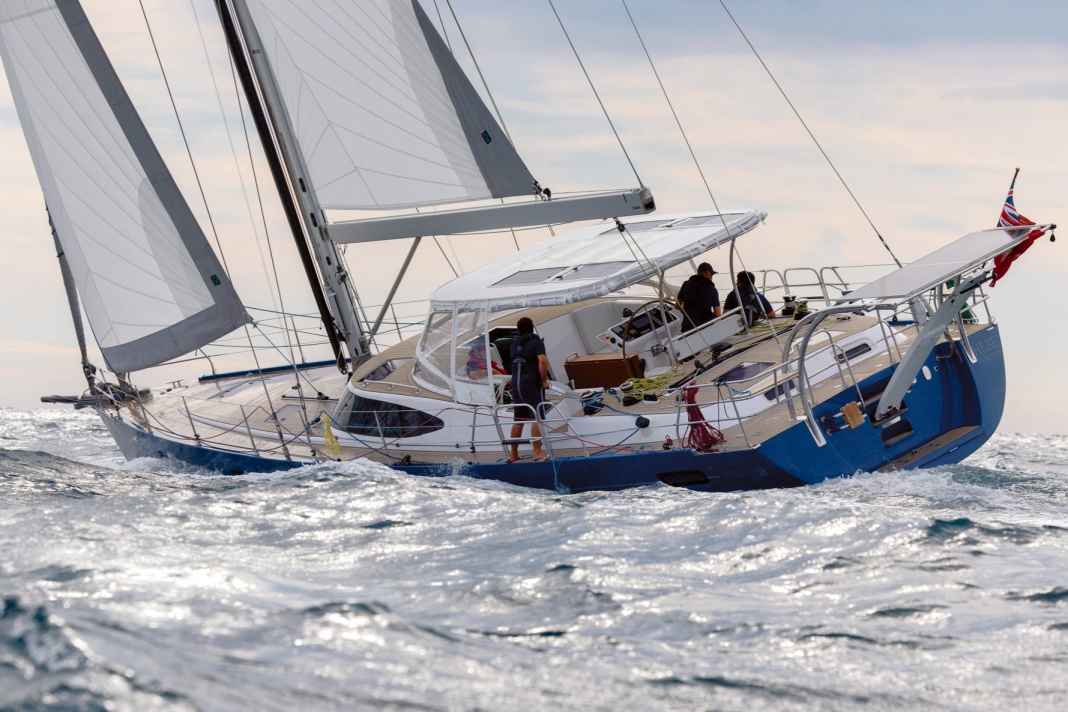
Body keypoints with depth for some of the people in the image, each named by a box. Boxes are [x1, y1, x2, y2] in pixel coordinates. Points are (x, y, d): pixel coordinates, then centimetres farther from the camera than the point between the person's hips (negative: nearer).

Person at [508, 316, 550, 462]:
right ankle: (538, 452, -11)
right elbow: (542, 361, -20)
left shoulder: (515, 343, 12)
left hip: (516, 384, 6)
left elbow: (515, 362, 15)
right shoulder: (536, 341, -7)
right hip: (532, 383, -6)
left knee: (518, 420, 12)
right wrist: (544, 380, -10)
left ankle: (514, 454, 14)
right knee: (537, 418, -5)